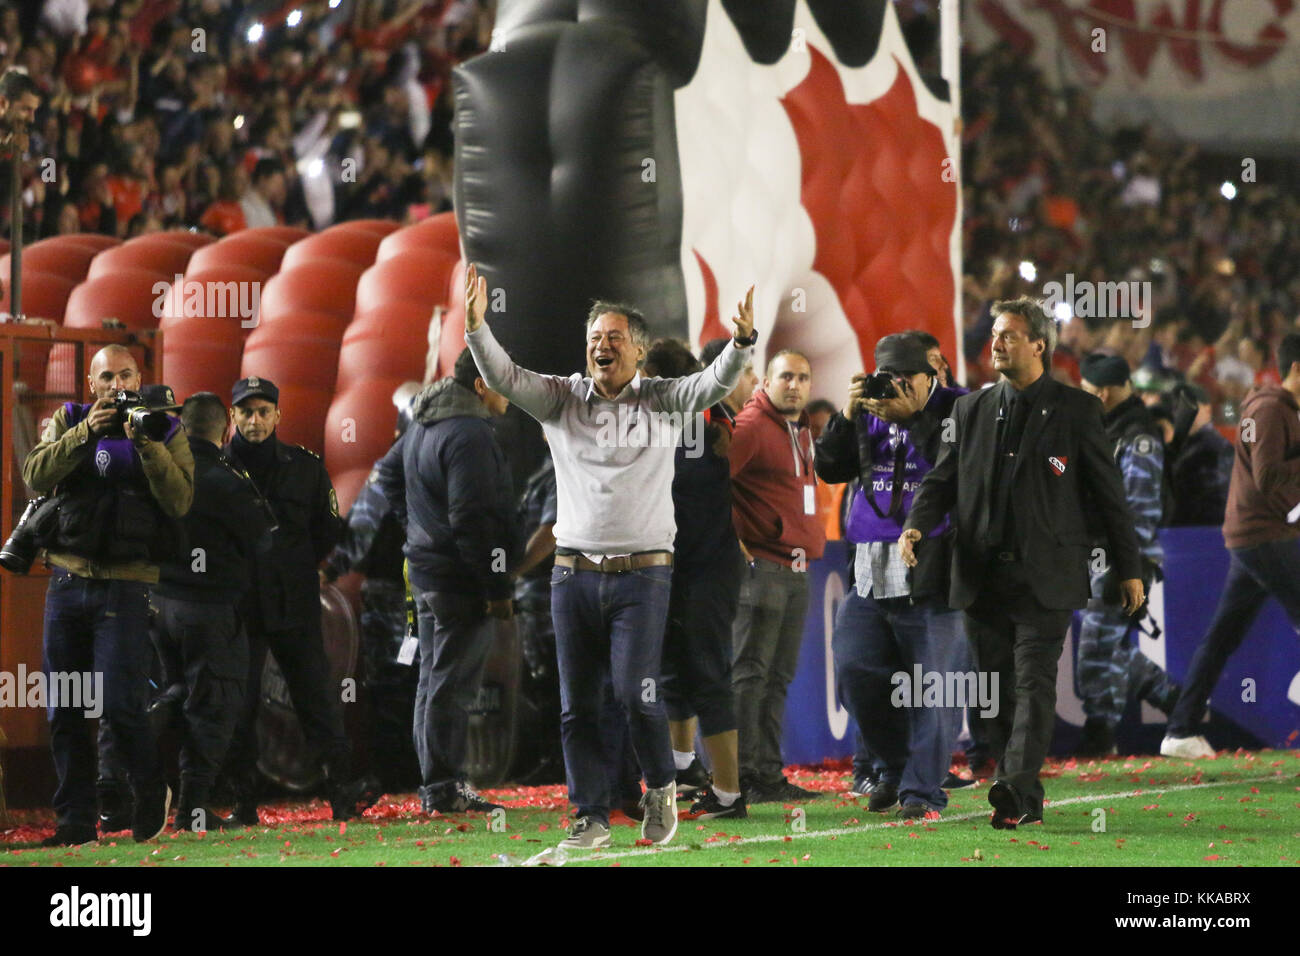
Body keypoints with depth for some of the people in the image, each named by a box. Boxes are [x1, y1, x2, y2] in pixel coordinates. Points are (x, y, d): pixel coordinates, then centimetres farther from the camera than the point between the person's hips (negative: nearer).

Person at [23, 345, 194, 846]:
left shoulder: (166, 431, 5)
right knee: (64, 711, 4)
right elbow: (36, 476, -6)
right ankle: (75, 820, 12)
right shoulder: (68, 422, 10)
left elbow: (180, 500, -9)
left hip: (127, 584, -3)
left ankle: (152, 796, 12)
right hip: (67, 579, 3)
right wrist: (87, 433, -17)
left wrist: (147, 443, -19)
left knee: (119, 705, -12)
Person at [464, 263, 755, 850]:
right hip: (574, 574, 3)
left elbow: (714, 384, -12)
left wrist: (742, 343, -31)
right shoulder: (562, 399, 7)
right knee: (577, 704, 3)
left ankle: (660, 785, 11)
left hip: (642, 574, -3)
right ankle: (591, 817, 11)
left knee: (634, 691, -14)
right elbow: (504, 377, -4)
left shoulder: (660, 401, 3)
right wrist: (476, 327, -22)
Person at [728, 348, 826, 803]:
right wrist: (731, 540, -17)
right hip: (761, 565, -9)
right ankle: (743, 777, -8)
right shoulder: (751, 425, -10)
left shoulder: (801, 430, 18)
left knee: (778, 676, 10)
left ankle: (769, 774, 14)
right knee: (750, 674, -8)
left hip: (797, 572, 9)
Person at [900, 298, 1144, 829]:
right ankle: (1024, 803, 13)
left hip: (1045, 579, -4)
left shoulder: (1076, 411, 1)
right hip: (982, 578, 5)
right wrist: (916, 526, -10)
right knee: (998, 689, 6)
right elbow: (943, 479, 11)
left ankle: (1017, 788, -23)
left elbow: (1109, 494, 4)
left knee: (1034, 683, -13)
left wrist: (1128, 568, 4)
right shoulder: (972, 410, 13)